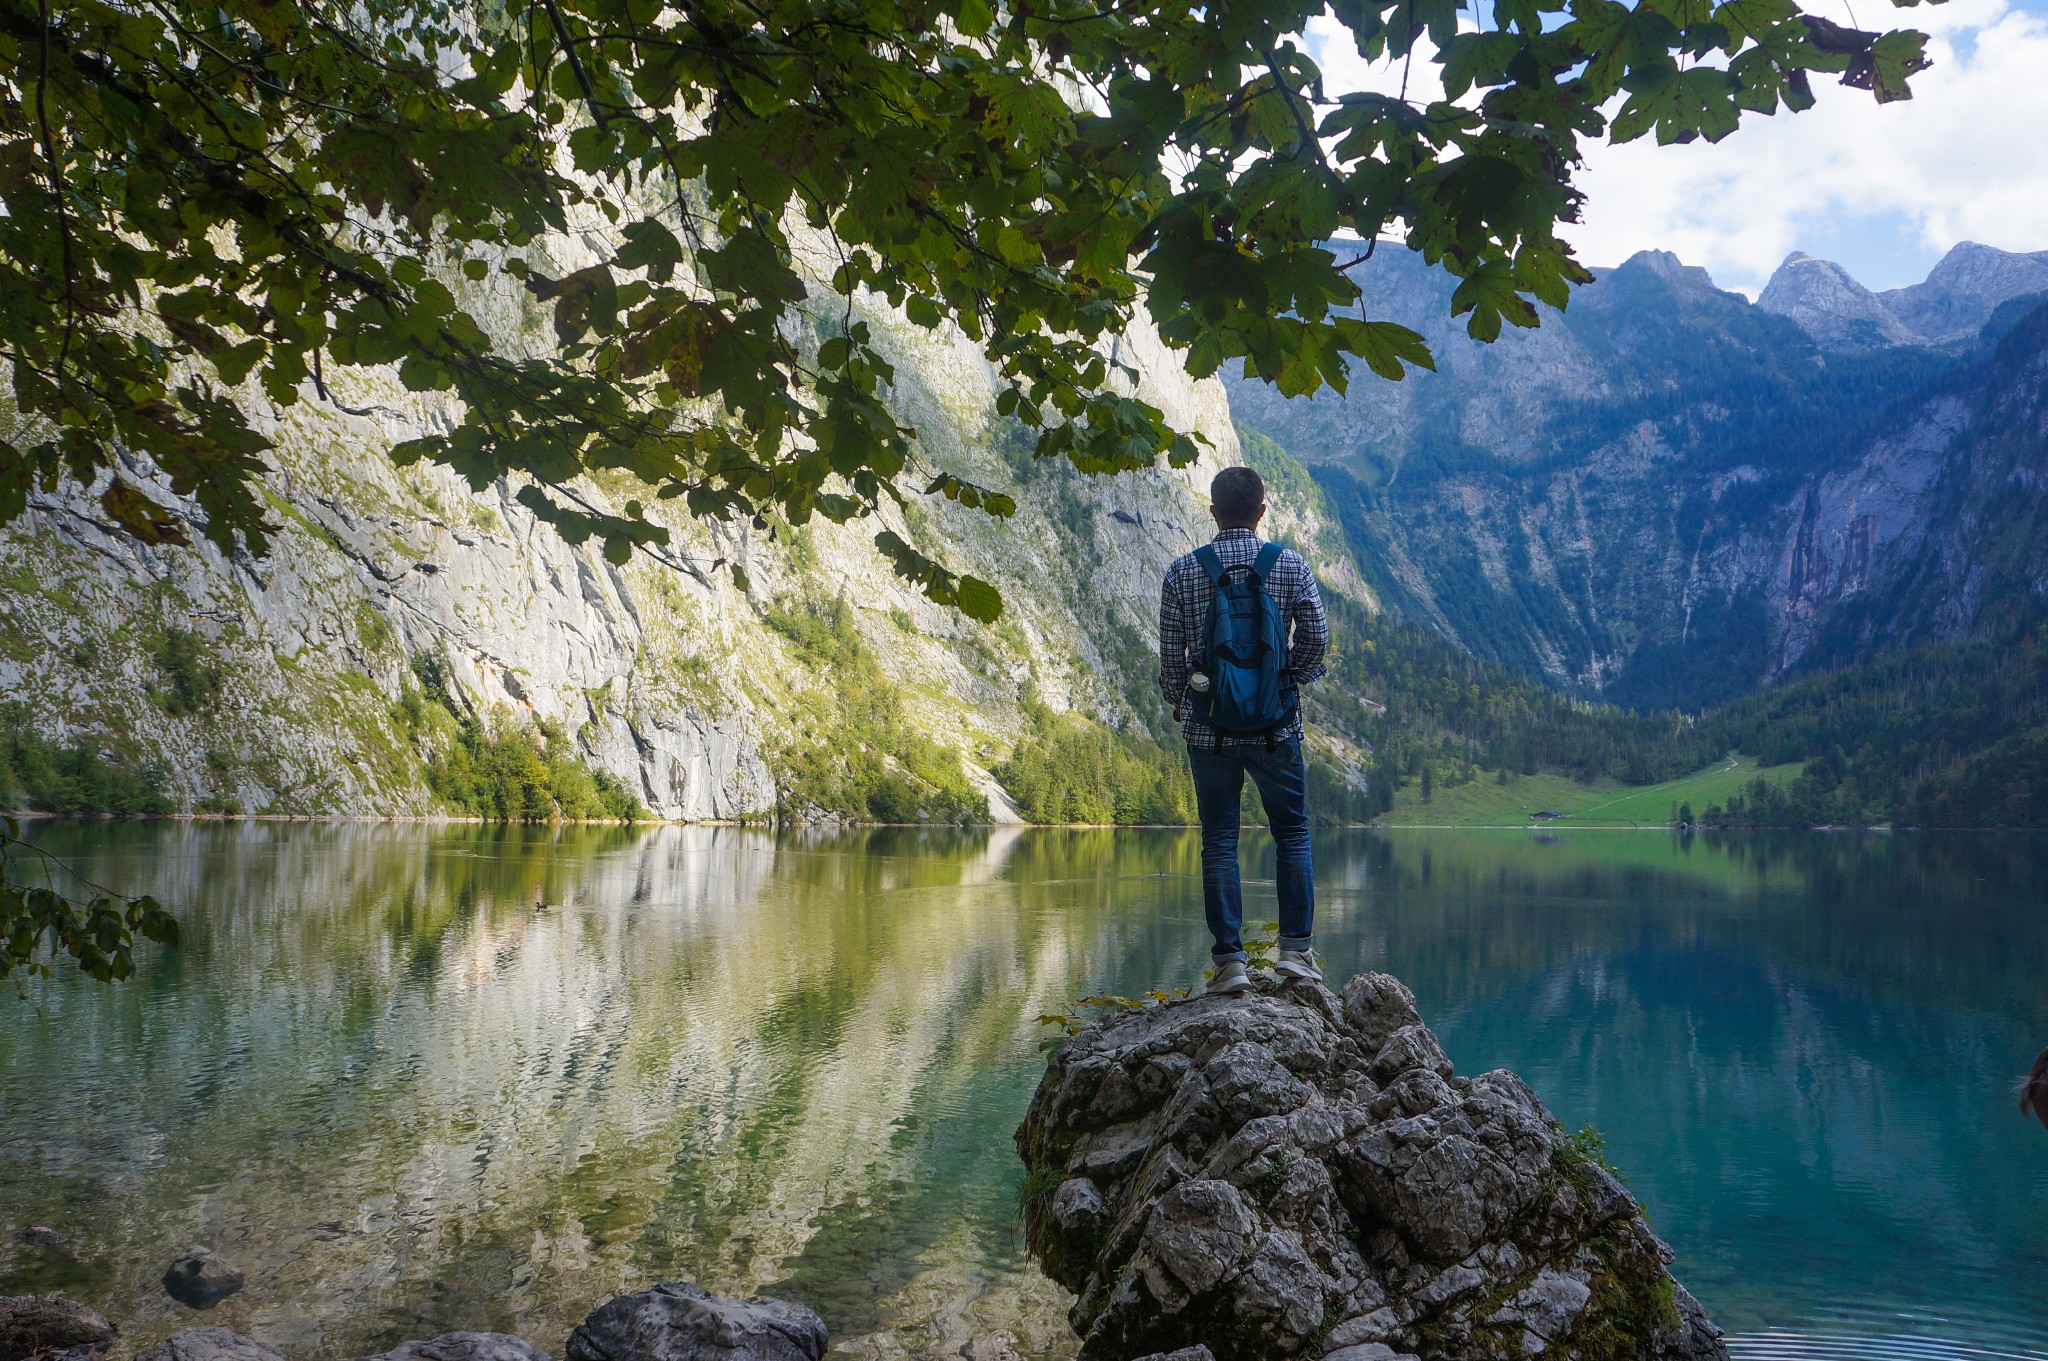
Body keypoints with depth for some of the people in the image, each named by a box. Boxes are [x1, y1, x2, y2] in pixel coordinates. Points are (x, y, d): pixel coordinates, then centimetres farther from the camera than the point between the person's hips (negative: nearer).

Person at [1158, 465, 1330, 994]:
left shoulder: (1182, 573, -2)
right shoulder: (1291, 566, -1)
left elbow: (1171, 655, 0)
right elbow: (1316, 639, -2)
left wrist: (1179, 704, 18)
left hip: (1209, 728, 0)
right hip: (1277, 726, 0)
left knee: (1219, 841, 7)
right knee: (1292, 832, 13)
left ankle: (1230, 959, 6)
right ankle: (1297, 948, 10)